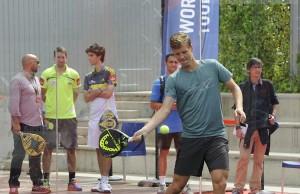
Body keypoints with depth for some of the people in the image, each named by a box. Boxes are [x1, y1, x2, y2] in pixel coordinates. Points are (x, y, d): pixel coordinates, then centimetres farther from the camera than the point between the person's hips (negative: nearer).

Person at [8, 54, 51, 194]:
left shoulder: (36, 80, 16)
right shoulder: (17, 80, -9)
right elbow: (13, 103, -15)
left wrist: (42, 119, 17)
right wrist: (16, 122, -19)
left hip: (37, 124, 8)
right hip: (23, 125, -8)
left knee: (36, 156, 10)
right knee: (19, 155, -5)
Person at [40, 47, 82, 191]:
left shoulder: (73, 74, 3)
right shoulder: (46, 74, -1)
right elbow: (41, 94, 7)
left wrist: (68, 106, 9)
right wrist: (43, 110, 2)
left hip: (69, 116, 2)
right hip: (50, 117, -2)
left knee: (71, 149, 5)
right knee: (48, 148, -1)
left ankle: (72, 181, 12)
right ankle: (45, 180, 6)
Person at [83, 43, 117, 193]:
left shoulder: (109, 72, -3)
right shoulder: (88, 77, 14)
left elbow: (108, 93, -13)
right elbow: (86, 98, 7)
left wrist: (93, 93, -1)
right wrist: (98, 92, -9)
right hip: (94, 116, 6)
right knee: (98, 149, 8)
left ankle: (105, 182, -8)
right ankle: (102, 180, 13)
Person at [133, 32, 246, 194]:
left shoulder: (212, 66, 3)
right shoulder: (173, 80, -1)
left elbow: (234, 87, 12)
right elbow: (165, 109, -11)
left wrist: (239, 107, -7)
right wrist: (145, 129, -26)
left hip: (216, 135, 0)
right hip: (190, 138, 0)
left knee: (220, 180, -15)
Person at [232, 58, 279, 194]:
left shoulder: (267, 85, 6)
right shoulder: (242, 87, 4)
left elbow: (275, 102, 16)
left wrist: (273, 115, -2)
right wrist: (238, 127, -1)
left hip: (263, 127, 2)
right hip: (248, 126, -2)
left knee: (259, 160, 6)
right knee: (244, 157, -11)